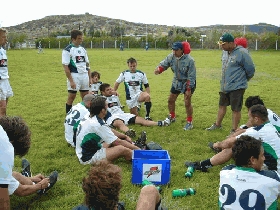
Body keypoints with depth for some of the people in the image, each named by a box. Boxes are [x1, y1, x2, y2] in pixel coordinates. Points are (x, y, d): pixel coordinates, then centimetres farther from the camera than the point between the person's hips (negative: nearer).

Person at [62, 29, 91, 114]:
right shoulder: (67, 50, -8)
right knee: (71, 97, -1)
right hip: (74, 76, -6)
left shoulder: (83, 49, 12)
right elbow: (65, 67, -12)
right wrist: (71, 81, -17)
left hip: (85, 75, 6)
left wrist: (89, 78, 11)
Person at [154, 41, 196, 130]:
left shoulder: (189, 60, -29)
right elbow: (164, 64, -8)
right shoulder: (171, 57, -13)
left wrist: (188, 89, -22)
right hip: (177, 81, 6)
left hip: (188, 82, -6)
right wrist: (158, 69, -33)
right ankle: (172, 117, 36)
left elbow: (191, 76, -24)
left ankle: (189, 122, 11)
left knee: (187, 103, -7)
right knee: (170, 100, 13)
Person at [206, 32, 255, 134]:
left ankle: (234, 131, 17)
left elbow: (250, 70, -12)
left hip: (237, 87, -8)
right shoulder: (226, 52, 5)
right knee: (222, 105, 21)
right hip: (224, 86, 8)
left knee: (235, 109, 4)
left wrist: (243, 80, 3)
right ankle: (217, 124, 39)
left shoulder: (242, 53, -19)